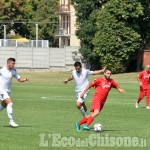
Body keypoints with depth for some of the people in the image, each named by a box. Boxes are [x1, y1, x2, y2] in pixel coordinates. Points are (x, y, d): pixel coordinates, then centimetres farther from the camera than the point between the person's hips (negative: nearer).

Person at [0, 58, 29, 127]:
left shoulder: (13, 71, 0)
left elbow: (19, 79, 3)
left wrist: (25, 79, -17)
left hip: (8, 90, 7)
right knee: (10, 103, -20)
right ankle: (11, 121, -16)